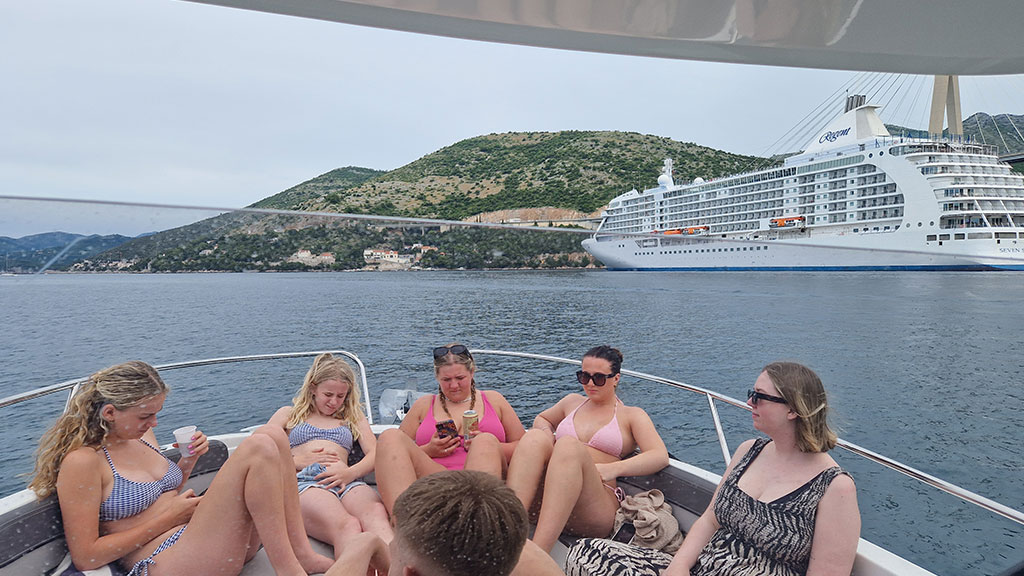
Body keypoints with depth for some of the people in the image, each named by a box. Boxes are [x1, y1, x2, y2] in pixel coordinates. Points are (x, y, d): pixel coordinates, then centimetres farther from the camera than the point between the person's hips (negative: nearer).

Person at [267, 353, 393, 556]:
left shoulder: (353, 416, 32)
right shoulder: (289, 414, 29)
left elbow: (375, 454, 17)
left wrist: (350, 472, -6)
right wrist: (297, 461, -1)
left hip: (346, 483, 2)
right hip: (304, 482, -1)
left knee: (377, 514, -39)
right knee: (347, 525, -39)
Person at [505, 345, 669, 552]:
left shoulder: (631, 415, 15)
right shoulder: (573, 401, 28)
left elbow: (660, 457, -1)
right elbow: (541, 418, 44)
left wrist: (612, 469, -17)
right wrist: (545, 434, 17)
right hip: (543, 503, 3)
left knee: (569, 445, -32)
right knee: (534, 438, -25)